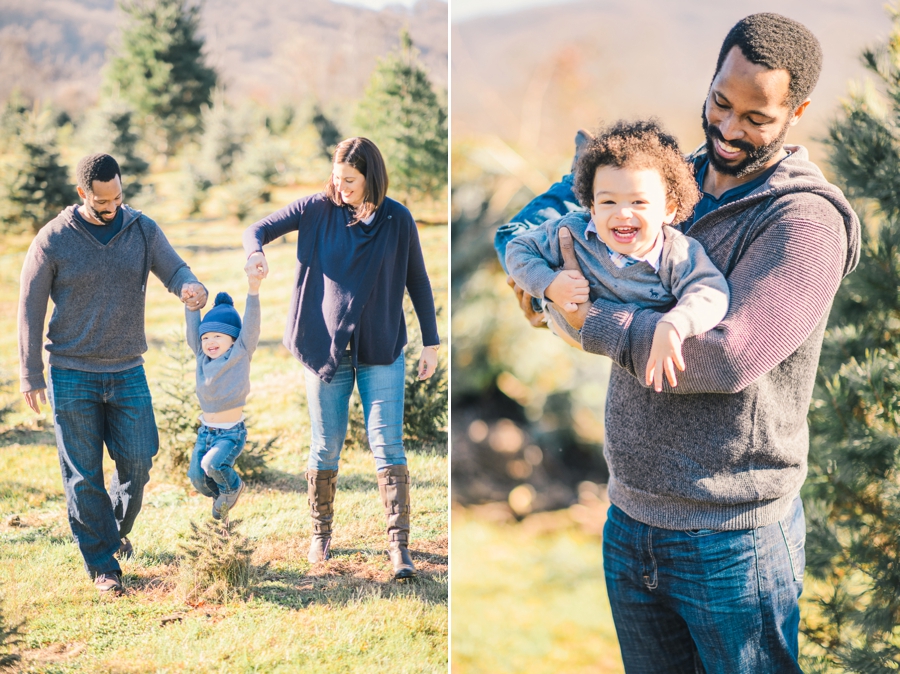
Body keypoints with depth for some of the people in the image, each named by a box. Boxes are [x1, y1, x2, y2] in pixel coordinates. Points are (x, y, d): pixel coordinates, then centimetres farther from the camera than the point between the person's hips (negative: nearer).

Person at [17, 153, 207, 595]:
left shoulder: (142, 230, 2)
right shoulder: (53, 240, -7)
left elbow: (174, 270, -4)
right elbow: (30, 309, -3)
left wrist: (191, 287, -31)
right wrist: (31, 376, -5)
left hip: (128, 372, 3)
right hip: (72, 375, -2)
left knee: (138, 461, 2)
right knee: (84, 475, 2)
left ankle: (118, 528, 31)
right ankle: (102, 564, 13)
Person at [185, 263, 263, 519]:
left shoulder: (240, 354, -8)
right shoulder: (202, 357, 5)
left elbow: (250, 325, -18)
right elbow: (193, 327, 3)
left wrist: (253, 289, -29)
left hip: (232, 432, -6)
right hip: (206, 430, 6)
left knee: (212, 464, -26)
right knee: (197, 477, 2)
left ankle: (233, 487, 5)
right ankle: (220, 495, 33)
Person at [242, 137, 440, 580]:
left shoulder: (397, 220, -2)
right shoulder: (318, 209, -2)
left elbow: (417, 280, 6)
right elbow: (259, 229, 2)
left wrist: (431, 342, 6)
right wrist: (255, 251, -23)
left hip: (381, 350, -1)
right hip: (325, 346, 1)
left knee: (387, 444, -6)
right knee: (326, 447, 8)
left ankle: (399, 546, -5)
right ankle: (321, 534, 26)